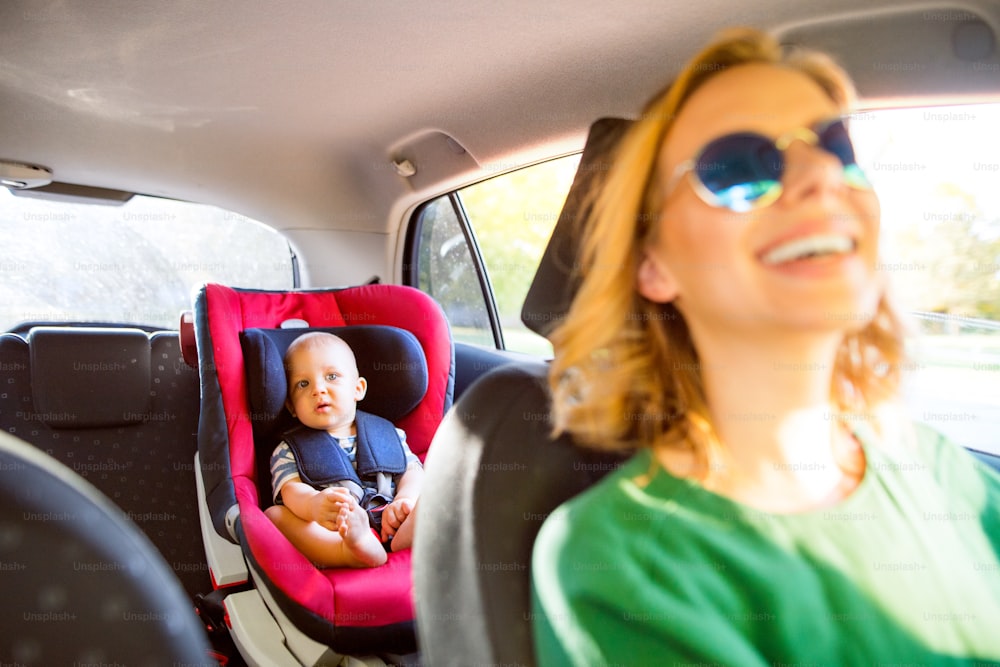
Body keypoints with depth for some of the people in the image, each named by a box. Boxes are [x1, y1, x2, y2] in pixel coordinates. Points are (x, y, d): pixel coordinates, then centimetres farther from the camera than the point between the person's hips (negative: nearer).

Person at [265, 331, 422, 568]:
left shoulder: (387, 433, 23)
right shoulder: (289, 450, 16)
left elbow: (412, 470, 12)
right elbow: (291, 489, -3)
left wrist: (405, 500, -13)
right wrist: (314, 504, -29)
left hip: (394, 528, 2)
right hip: (327, 538, -1)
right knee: (273, 515, -26)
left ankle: (405, 541, -46)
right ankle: (354, 552, -46)